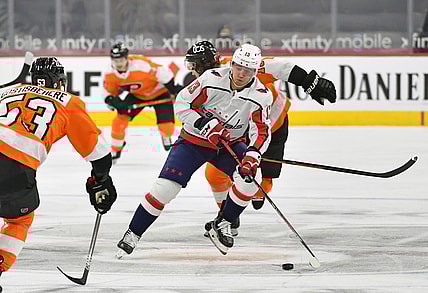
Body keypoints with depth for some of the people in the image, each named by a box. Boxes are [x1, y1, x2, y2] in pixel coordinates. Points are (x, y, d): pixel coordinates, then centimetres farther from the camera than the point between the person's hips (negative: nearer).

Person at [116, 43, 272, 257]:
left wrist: (252, 155, -35)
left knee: (250, 177, -24)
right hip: (195, 140, -2)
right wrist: (203, 124, -29)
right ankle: (133, 234, 0)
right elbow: (182, 103, -15)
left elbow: (262, 131, -17)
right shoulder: (212, 79, -22)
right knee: (165, 187, -14)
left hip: (231, 143, 2)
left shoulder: (261, 95, -16)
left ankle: (222, 224, -1)